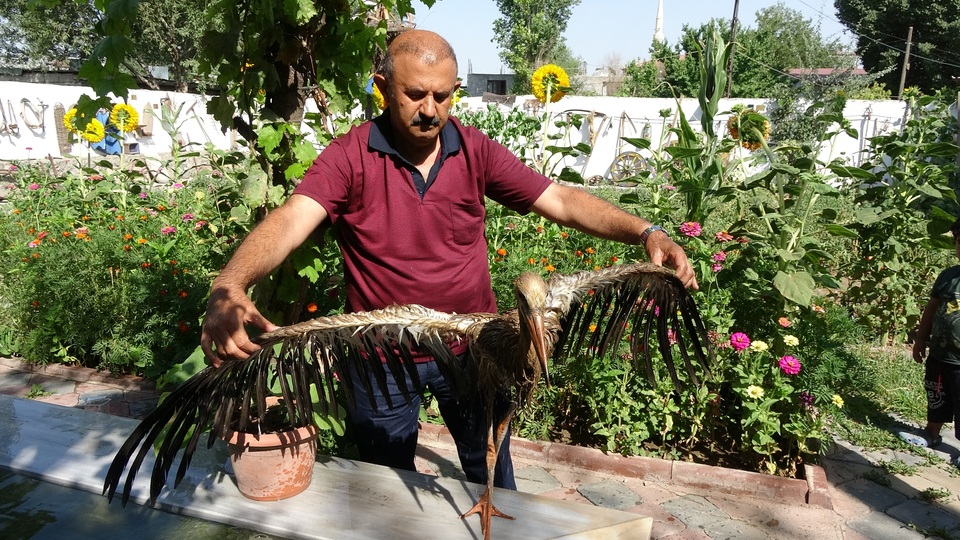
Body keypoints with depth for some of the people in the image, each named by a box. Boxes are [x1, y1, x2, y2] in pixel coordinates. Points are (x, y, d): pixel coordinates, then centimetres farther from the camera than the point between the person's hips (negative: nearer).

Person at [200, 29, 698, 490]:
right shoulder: (349, 157, -15)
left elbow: (562, 201, -11)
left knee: (492, 475, 22)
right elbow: (291, 220, -30)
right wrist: (229, 288, -49)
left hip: (472, 349, 2)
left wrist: (645, 233, -24)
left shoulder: (476, 151, -8)